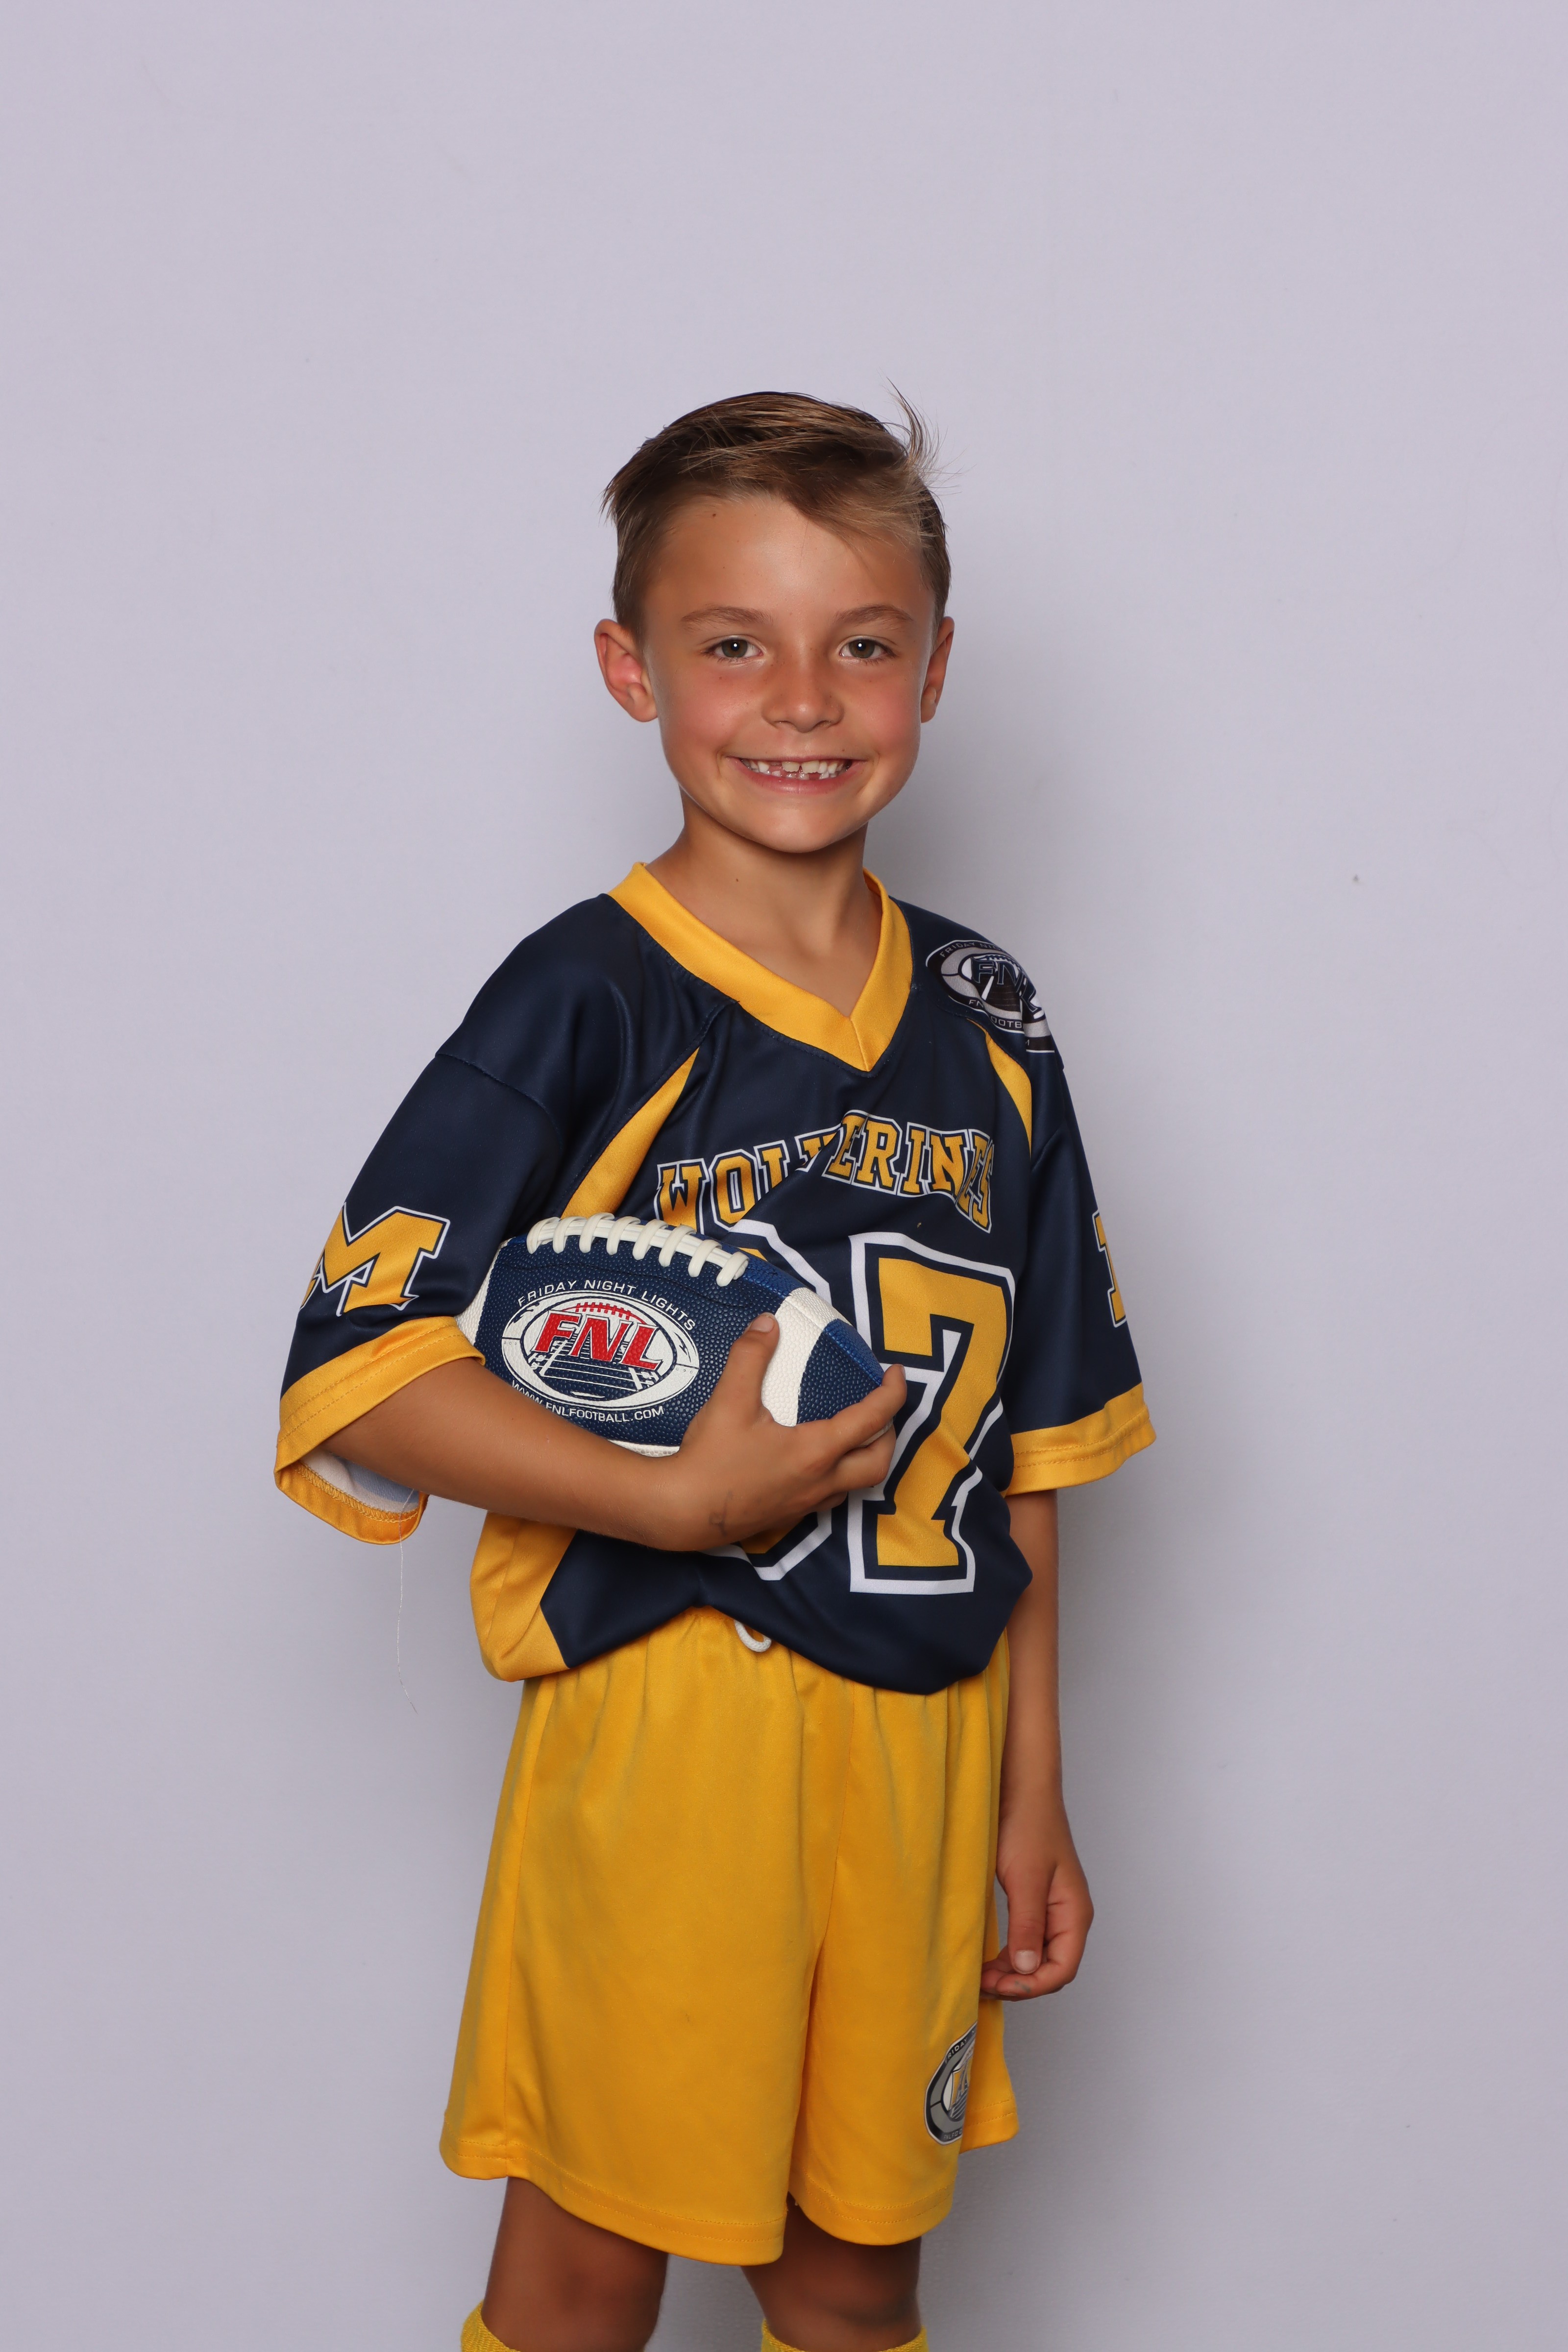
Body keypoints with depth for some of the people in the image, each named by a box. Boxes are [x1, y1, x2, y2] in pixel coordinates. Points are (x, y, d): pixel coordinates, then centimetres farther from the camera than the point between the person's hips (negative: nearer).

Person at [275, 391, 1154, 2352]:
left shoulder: (985, 1029, 6)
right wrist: (683, 1498, -20)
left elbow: (1023, 1448, 10)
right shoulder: (587, 1004, -10)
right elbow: (353, 1377, -15)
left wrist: (1031, 1793, 11)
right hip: (658, 1723, -4)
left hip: (920, 1734, 5)